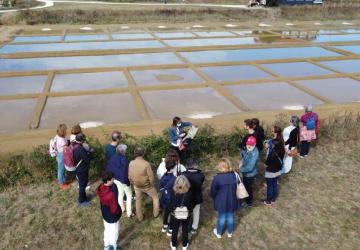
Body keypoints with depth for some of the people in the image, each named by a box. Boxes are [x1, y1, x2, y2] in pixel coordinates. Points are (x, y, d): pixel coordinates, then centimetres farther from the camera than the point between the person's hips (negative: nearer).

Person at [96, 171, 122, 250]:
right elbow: (114, 209, -28)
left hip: (104, 214, 8)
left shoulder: (101, 188, -16)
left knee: (107, 229, 30)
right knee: (114, 233, 18)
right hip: (112, 217, -8)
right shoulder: (111, 195, -41)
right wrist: (119, 211, -8)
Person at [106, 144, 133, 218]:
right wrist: (127, 181, -16)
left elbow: (108, 168, 3)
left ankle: (122, 209, 41)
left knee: (120, 193, 25)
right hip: (124, 180, -7)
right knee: (129, 195, 10)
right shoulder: (124, 159, -28)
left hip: (116, 179, 7)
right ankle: (129, 213, 14)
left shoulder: (113, 158, -5)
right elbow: (126, 171, -26)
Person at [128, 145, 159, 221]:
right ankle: (156, 213, 33)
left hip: (137, 186, 4)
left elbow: (130, 176, -5)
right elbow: (151, 176, -21)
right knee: (155, 197, 23)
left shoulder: (131, 163, -16)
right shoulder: (146, 164, -29)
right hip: (147, 185, -4)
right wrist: (152, 184, -2)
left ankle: (140, 217, 37)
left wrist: (133, 183, 14)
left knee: (138, 200, 24)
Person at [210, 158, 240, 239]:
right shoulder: (234, 175, -14)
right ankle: (230, 233, 42)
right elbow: (237, 188, 1)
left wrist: (214, 198, 9)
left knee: (221, 217, 17)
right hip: (232, 201, 2)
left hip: (221, 202, -2)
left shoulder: (217, 177, -23)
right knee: (230, 217, 22)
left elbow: (213, 191, -12)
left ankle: (218, 233, 39)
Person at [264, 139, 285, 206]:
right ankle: (273, 199, 38)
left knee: (270, 186, 11)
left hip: (270, 172, -6)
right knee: (275, 185, 21)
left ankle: (268, 201, 27)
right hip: (278, 171, 6)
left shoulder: (272, 153, -33)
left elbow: (266, 164, -22)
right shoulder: (282, 151, -12)